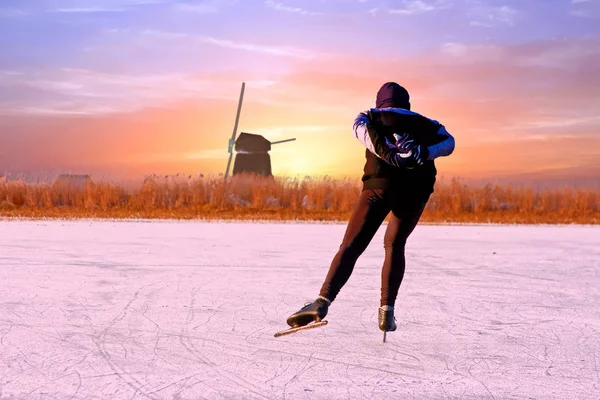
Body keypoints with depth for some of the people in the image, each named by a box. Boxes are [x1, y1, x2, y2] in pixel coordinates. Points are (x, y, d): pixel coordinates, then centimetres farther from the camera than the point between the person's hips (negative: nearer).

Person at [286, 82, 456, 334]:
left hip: (380, 183, -2)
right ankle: (387, 309, 7)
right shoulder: (424, 123, 30)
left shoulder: (369, 118, 25)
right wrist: (424, 153, -7)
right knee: (394, 245, 19)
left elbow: (366, 130, -1)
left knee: (351, 245, -5)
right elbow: (448, 142, 9)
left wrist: (391, 154, -14)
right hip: (416, 188, 2)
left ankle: (323, 301, -23)